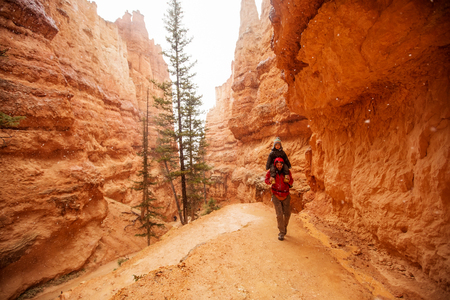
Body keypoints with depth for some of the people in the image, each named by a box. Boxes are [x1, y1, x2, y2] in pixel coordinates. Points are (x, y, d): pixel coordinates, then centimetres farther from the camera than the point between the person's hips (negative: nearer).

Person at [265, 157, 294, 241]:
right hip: (276, 196, -2)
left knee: (287, 214, 10)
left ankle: (285, 226, 40)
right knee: (279, 214, -4)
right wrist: (270, 181, -25)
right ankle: (281, 232, 12)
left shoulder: (287, 171, -11)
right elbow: (266, 180, -2)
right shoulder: (271, 172, -13)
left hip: (286, 196, 2)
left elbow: (291, 182, -1)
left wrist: (289, 180, -25)